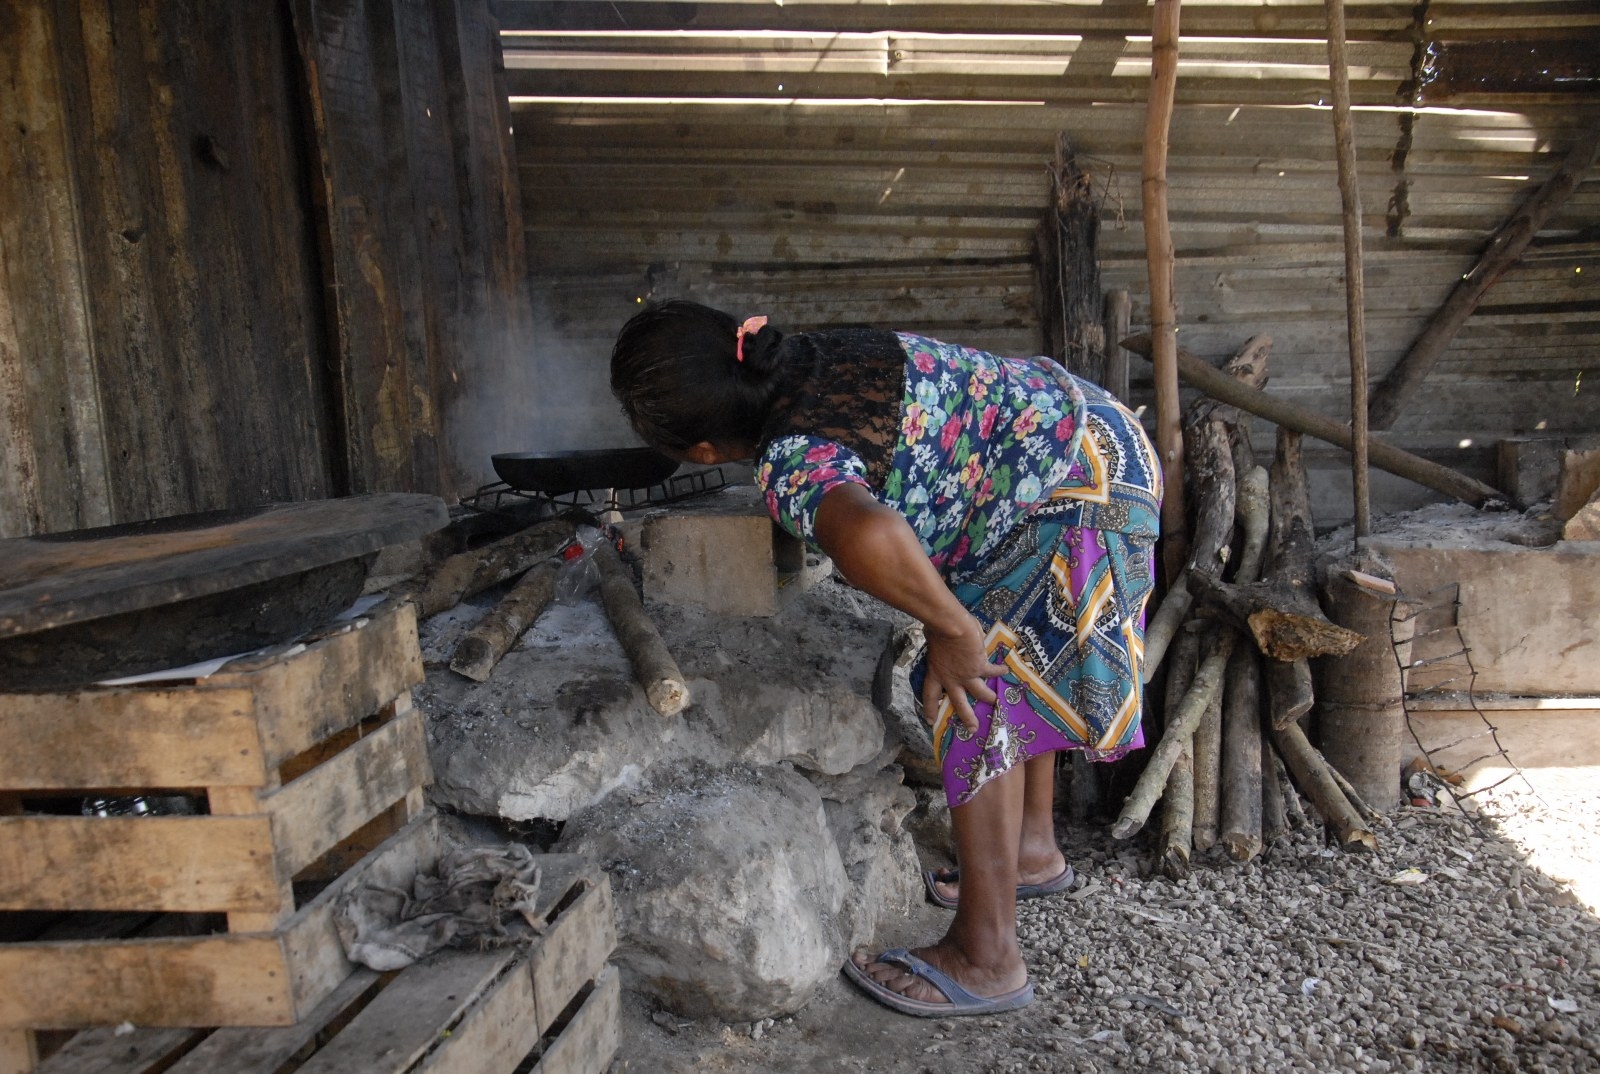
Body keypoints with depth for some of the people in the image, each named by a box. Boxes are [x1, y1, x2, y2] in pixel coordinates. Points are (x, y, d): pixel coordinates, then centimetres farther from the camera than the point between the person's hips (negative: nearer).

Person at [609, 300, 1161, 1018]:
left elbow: (867, 539, -51)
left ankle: (986, 960, 5)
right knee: (1015, 674, 23)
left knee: (973, 699, -7)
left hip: (1075, 494, -10)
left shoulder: (789, 464, -28)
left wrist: (952, 629, -35)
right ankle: (1034, 848, 42)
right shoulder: (805, 358, -1)